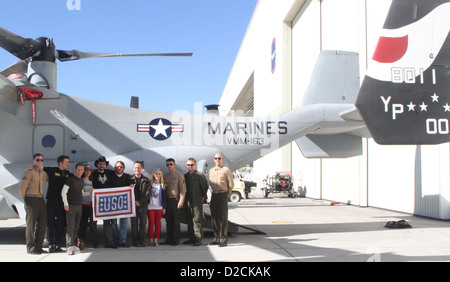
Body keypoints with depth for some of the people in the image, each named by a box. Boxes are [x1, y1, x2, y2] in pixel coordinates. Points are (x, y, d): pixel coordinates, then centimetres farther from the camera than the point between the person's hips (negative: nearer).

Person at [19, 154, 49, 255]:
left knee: (42, 224, 6)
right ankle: (30, 248, 3)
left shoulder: (44, 173, 14)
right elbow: (22, 187, -11)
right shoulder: (29, 172, -6)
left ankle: (38, 247, 15)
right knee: (31, 224, -3)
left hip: (41, 200, 7)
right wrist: (25, 200, -3)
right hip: (31, 200, -7)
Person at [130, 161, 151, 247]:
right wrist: (133, 202, -10)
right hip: (133, 205, 0)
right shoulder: (130, 179, 7)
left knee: (143, 223, 0)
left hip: (143, 205, 1)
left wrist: (140, 202, -9)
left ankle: (141, 241, 8)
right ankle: (135, 241, 5)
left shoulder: (146, 180, 7)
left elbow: (148, 193, 0)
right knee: (134, 223, -1)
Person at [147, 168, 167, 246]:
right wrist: (145, 205, 1)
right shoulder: (150, 184, 5)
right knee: (151, 223, -1)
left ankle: (156, 240, 7)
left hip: (159, 207, 0)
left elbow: (165, 197, 5)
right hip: (150, 207, 0)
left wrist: (164, 207, 0)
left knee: (158, 223, 3)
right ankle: (151, 240, 4)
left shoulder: (163, 186, 5)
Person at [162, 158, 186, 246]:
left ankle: (176, 239, 4)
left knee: (176, 220, -2)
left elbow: (182, 189, -7)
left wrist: (181, 201, -14)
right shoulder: (165, 176, 14)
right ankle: (169, 239, 14)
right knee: (168, 220, 7)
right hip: (167, 199, 5)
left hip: (175, 199, -5)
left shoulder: (179, 175, -2)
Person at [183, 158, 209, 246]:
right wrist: (185, 197, 10)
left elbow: (205, 187, -2)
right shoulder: (185, 176, 14)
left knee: (197, 219, -6)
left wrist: (202, 197, -1)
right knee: (189, 220, 9)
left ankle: (198, 239, -4)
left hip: (197, 201, -6)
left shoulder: (200, 175, -3)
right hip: (188, 201, 6)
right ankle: (191, 238, 17)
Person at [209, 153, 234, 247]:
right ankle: (217, 238, 15)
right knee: (214, 217, 6)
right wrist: (215, 193, 13)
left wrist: (227, 196, 3)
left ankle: (224, 239, -3)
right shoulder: (211, 171, 13)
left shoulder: (226, 170, -4)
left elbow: (231, 184, -1)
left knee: (223, 218, -6)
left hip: (223, 194, -6)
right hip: (214, 195, 6)